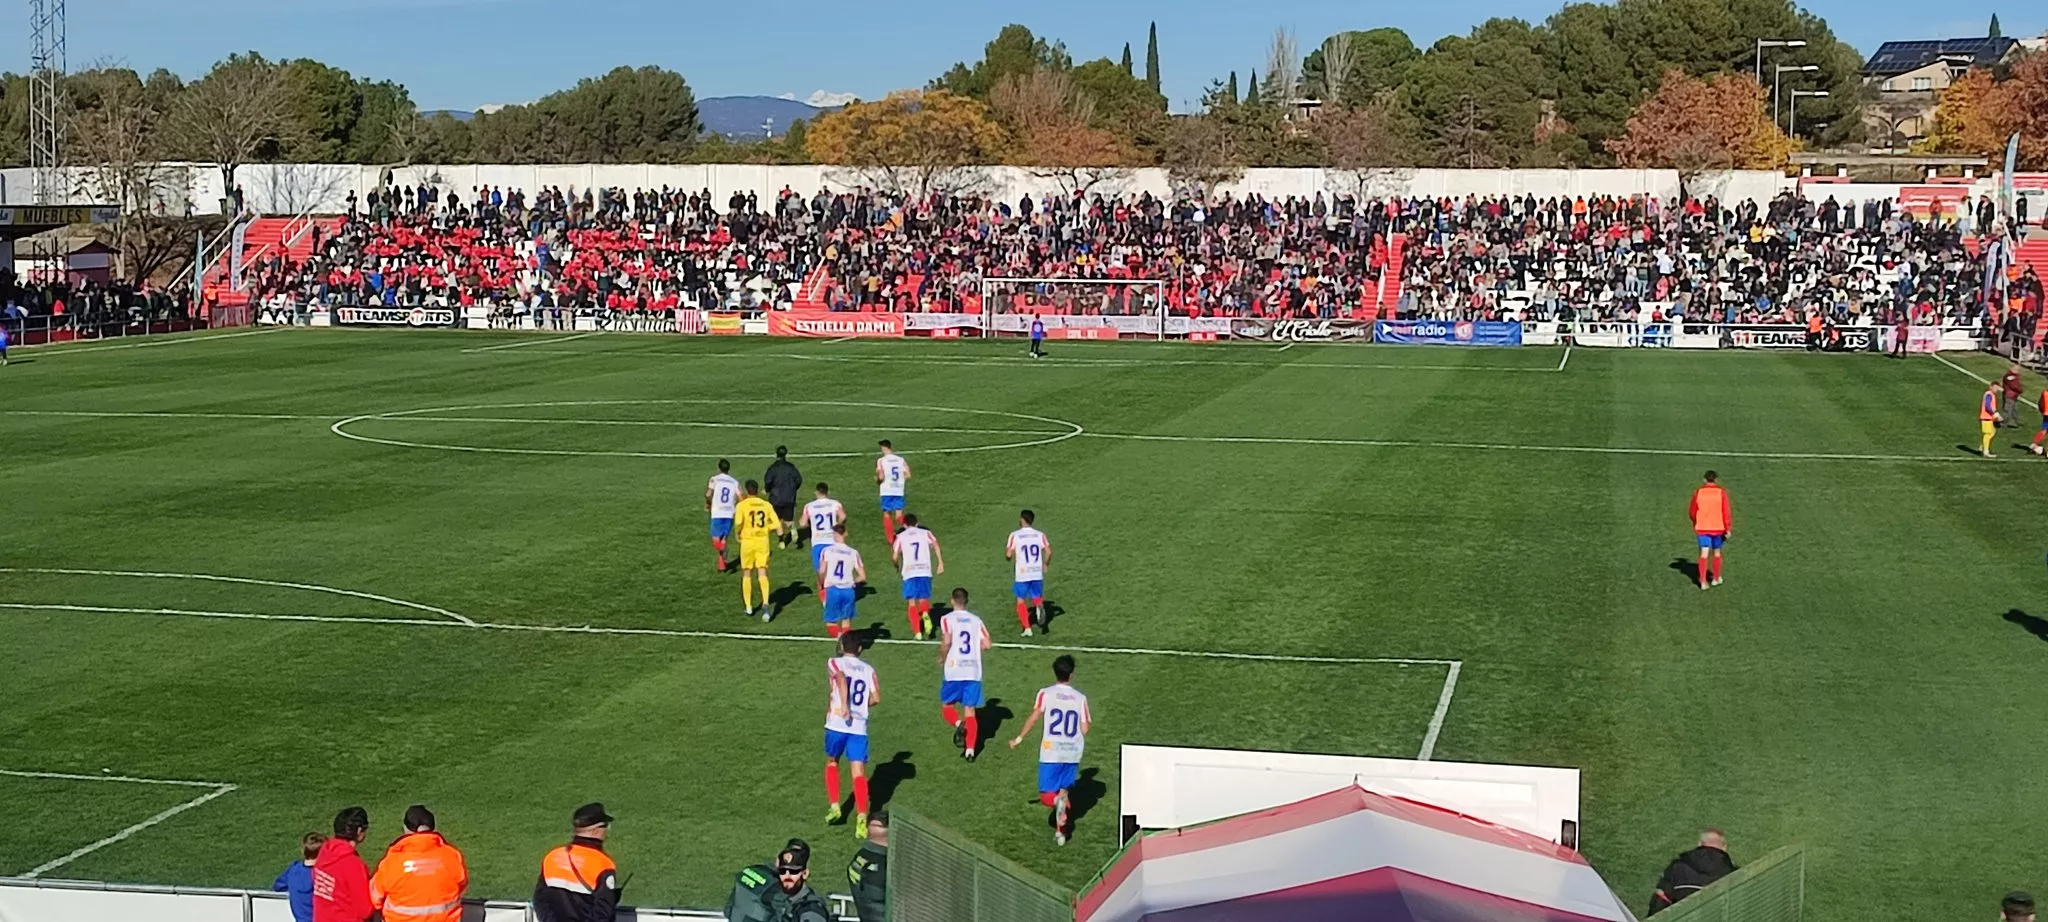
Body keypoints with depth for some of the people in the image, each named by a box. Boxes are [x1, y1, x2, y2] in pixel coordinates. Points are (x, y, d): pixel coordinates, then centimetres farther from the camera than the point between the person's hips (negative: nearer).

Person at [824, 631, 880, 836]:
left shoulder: (835, 663, 4)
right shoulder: (868, 669, 12)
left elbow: (841, 679, -18)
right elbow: (876, 698, 2)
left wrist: (845, 707, -23)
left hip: (837, 724, -2)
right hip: (860, 726, 2)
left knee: (832, 762, 23)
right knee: (859, 772, -2)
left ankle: (834, 806, 15)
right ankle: (862, 817, -17)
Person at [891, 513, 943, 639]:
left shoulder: (901, 536, 11)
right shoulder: (925, 532, 13)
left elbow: (895, 557, 7)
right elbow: (935, 544, -4)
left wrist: (896, 565, 29)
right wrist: (940, 562, -6)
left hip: (909, 572, -1)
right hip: (925, 571, 1)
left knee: (912, 602, 6)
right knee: (923, 599, 16)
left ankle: (917, 632, -6)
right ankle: (925, 614, -18)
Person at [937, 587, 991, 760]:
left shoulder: (947, 619, -3)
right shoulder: (976, 619, 8)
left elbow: (946, 642, -17)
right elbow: (987, 644, 1)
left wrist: (942, 658, 1)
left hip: (953, 671, -3)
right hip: (973, 672, 3)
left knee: (947, 705, 13)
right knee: (970, 710, 6)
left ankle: (959, 724, -18)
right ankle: (970, 750, -4)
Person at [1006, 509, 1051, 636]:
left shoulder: (1015, 535, -6)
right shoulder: (1040, 535, 2)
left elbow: (1008, 555, -10)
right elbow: (1048, 552, -4)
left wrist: (1007, 555, 14)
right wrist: (1045, 565, 13)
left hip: (1022, 574, -2)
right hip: (1037, 574, 2)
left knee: (1021, 600, 13)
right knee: (1037, 598, 17)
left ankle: (1027, 628, 4)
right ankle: (1039, 607, -20)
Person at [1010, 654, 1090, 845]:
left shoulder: (1046, 693, -4)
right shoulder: (1080, 698, 2)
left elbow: (1033, 717, -9)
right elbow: (1084, 729, 1)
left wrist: (1019, 738, 2)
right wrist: (1089, 723, 24)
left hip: (1051, 752, -3)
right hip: (1072, 753, 3)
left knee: (1047, 796, 4)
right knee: (1065, 790, 19)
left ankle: (1059, 801, -29)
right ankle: (1060, 831, 14)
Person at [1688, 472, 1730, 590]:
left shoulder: (1698, 492, -2)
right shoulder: (1721, 492, -6)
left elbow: (1692, 513, 5)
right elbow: (1726, 512, -11)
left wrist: (1695, 523, 25)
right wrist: (1727, 529, -7)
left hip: (1702, 528, 0)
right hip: (1718, 528, 0)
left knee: (1704, 554, -1)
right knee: (1717, 553, 16)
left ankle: (1703, 581, -11)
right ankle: (1716, 579, 28)